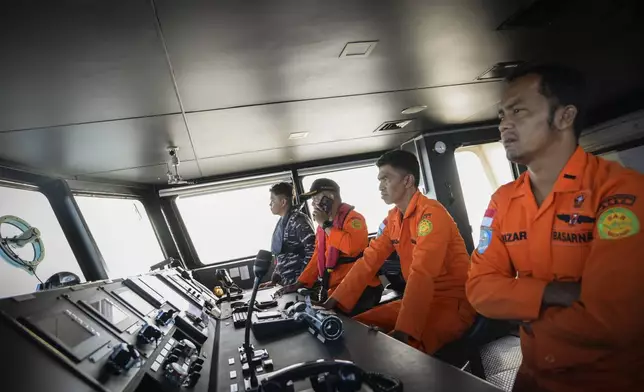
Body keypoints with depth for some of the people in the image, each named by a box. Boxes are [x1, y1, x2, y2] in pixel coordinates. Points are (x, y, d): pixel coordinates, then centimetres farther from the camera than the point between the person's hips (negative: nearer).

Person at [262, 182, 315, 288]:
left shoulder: (298, 220, -14)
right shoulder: (282, 222, 11)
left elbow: (312, 249, -22)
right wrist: (274, 279, 13)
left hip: (300, 283, -8)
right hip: (285, 283, 8)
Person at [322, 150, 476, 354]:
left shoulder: (431, 213, -20)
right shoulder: (392, 218, 6)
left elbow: (421, 273, -30)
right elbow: (369, 260, 5)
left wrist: (404, 331, -34)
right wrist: (335, 301, 0)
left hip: (454, 301, -8)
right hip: (421, 299, 8)